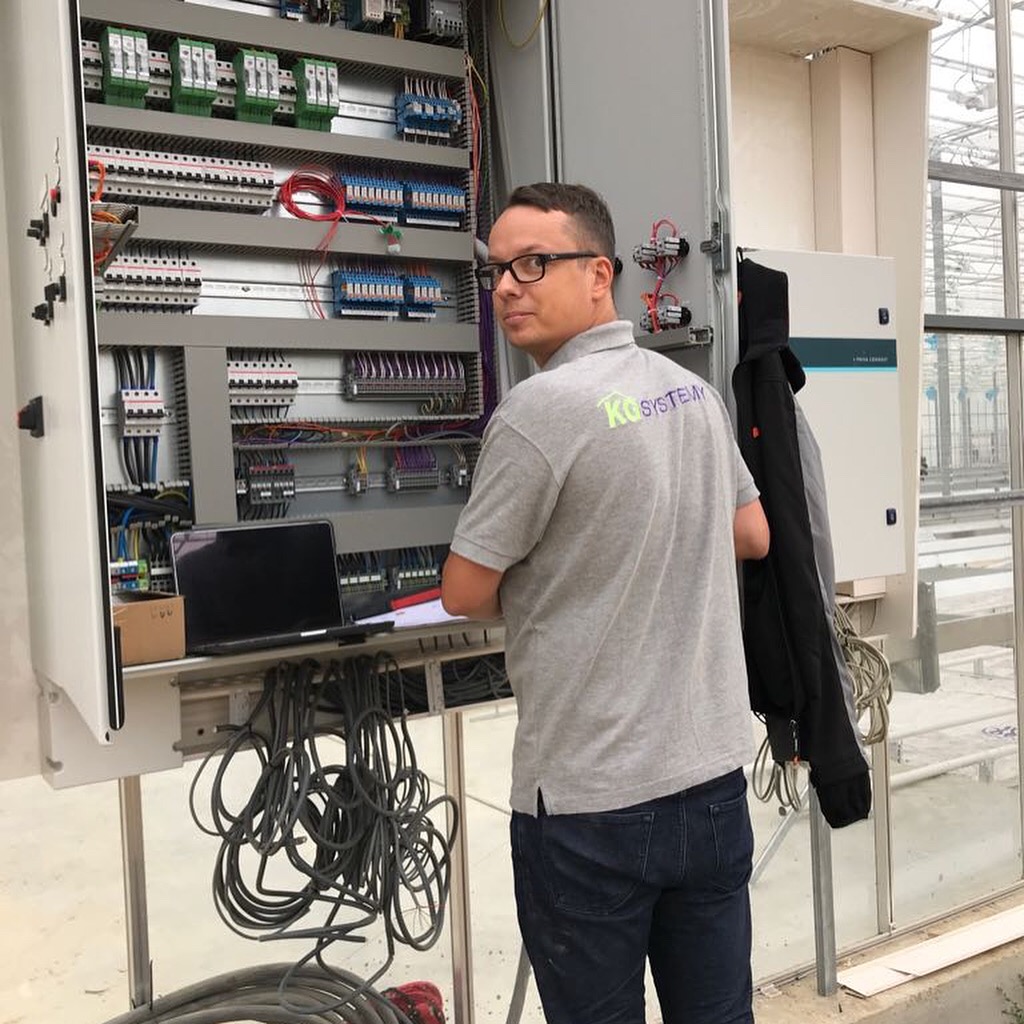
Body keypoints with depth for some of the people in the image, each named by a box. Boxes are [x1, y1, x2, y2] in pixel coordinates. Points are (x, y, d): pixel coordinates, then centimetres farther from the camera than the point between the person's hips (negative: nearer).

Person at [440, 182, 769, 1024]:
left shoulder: (541, 407, -17)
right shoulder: (694, 390, 5)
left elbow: (466, 594, -10)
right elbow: (751, 535, 18)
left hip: (593, 796, -7)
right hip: (712, 772, 7)